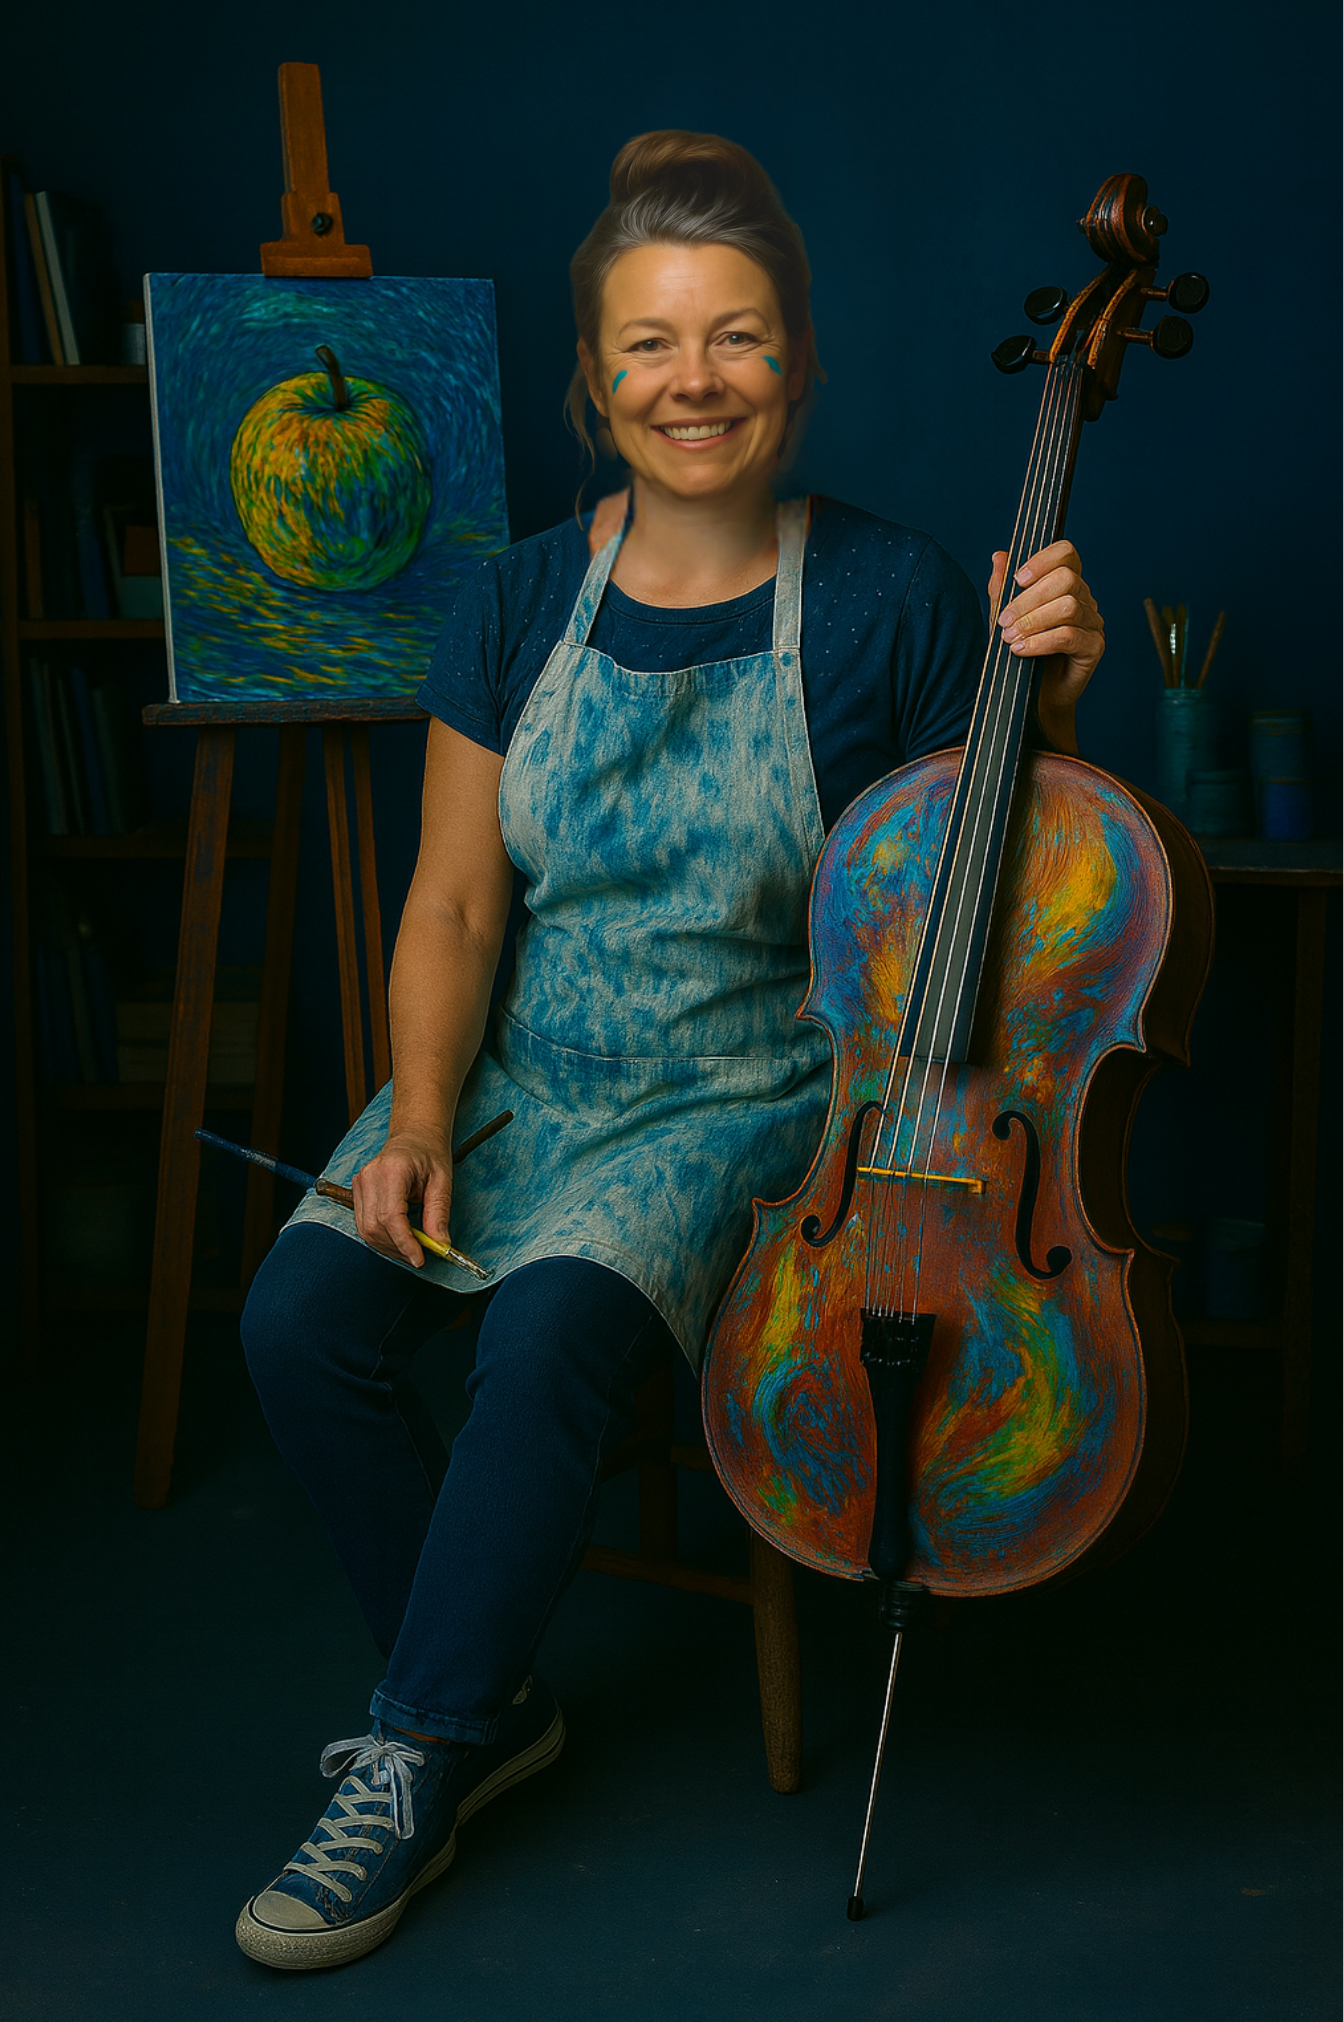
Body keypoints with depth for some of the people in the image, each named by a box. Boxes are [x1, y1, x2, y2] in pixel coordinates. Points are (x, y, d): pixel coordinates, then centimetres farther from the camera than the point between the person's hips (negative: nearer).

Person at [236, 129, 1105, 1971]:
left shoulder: (893, 599, -6)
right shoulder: (522, 604, 2)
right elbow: (453, 906, 2)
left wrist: (1047, 705, -17)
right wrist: (420, 1124, -11)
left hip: (751, 1093, -3)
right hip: (522, 1074, 4)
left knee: (553, 1332, -30)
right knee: (301, 1317, -19)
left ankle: (415, 1764, -9)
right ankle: (485, 1704, 2)